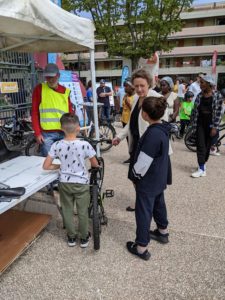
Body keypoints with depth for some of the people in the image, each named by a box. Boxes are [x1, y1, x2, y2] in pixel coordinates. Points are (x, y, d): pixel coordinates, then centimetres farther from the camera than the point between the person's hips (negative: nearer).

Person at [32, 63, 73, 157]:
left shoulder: (65, 91, 10)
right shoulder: (39, 89, 2)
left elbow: (70, 113, 11)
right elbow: (34, 112, 0)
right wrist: (37, 133, -7)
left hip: (64, 133, 3)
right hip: (46, 133, -3)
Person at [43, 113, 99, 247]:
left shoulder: (57, 145, -12)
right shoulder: (84, 144, -18)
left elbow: (46, 166, -7)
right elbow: (95, 164, -6)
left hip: (64, 183, 2)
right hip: (81, 183, -2)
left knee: (67, 210, 19)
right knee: (83, 212, 15)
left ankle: (71, 237, 34)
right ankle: (84, 238, 31)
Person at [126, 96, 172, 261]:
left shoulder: (153, 134, -30)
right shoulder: (163, 129, -1)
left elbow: (143, 161, -25)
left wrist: (135, 174, -8)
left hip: (148, 181, -9)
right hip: (160, 178, 9)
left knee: (143, 212, 4)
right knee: (159, 204, 26)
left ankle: (141, 247, 18)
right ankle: (162, 232, 47)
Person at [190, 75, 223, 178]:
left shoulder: (218, 96, -7)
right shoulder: (199, 95, 4)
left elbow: (218, 113, -9)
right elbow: (195, 110, 7)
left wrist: (215, 127, -13)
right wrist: (193, 123, 5)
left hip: (210, 124, -2)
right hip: (200, 123, 2)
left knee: (207, 146, 9)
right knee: (200, 145, -4)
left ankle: (203, 164, 27)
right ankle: (201, 169, -3)